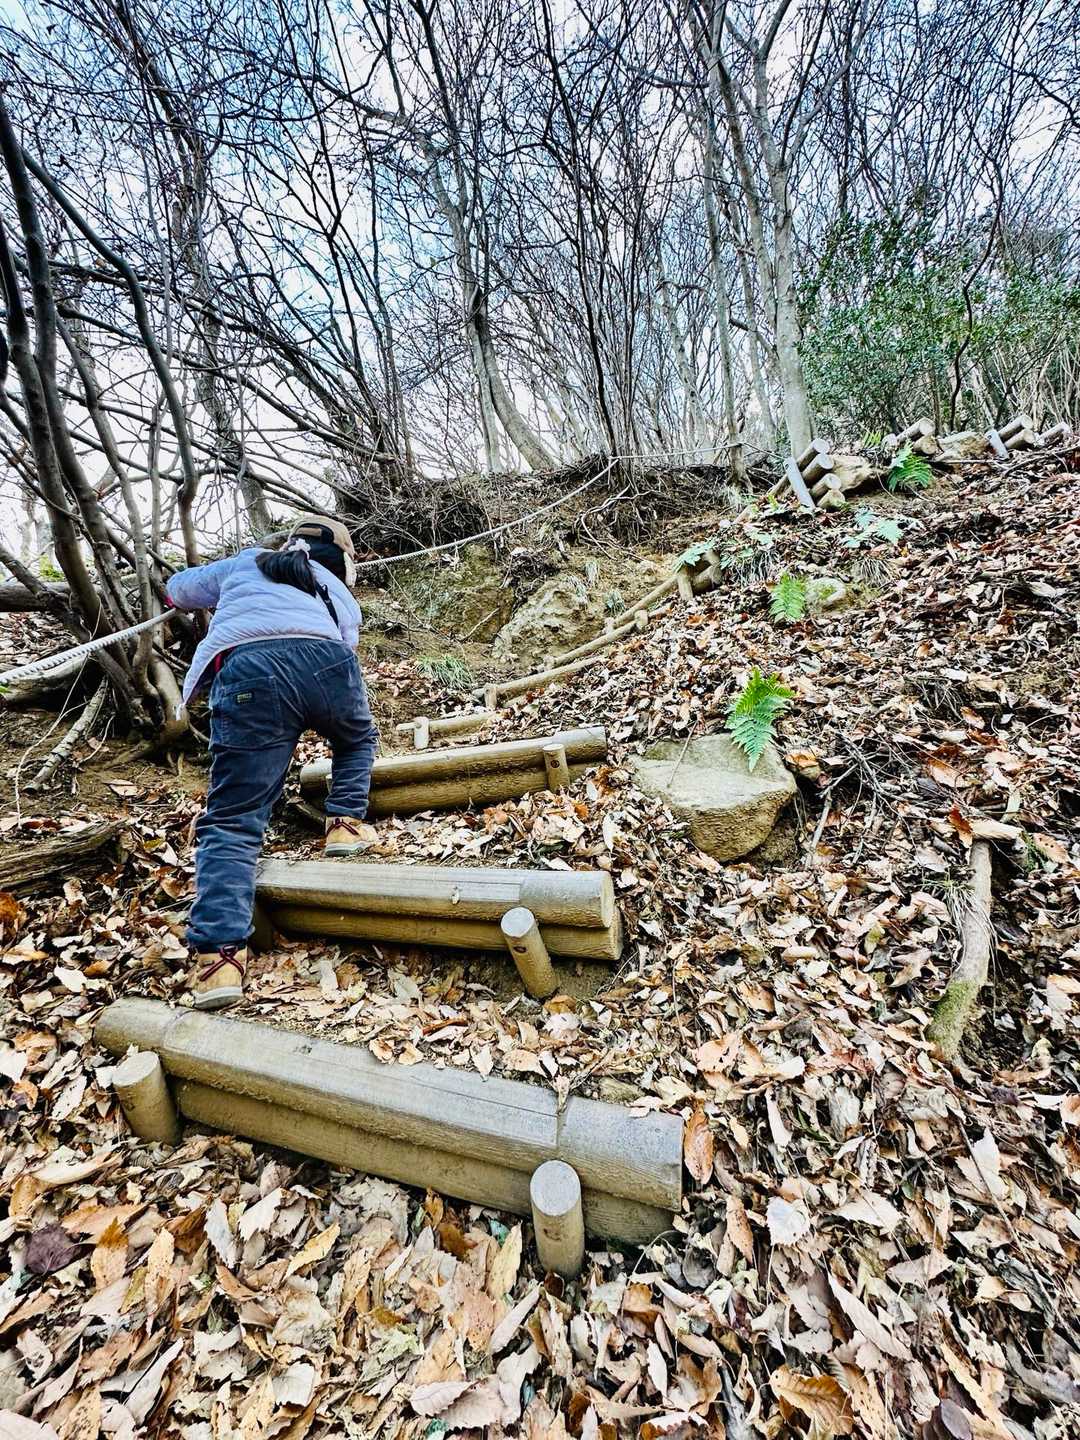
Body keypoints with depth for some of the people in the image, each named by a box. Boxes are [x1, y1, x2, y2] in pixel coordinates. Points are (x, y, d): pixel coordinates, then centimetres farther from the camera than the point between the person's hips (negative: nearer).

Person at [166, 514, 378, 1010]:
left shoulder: (245, 564, 37)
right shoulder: (340, 596, 36)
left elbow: (179, 589, 49)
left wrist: (217, 602, 70)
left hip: (247, 669, 0)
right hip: (324, 659, 1)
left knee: (232, 822, 1)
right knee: (357, 740, 35)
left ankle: (219, 953, -11)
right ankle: (346, 822, 23)